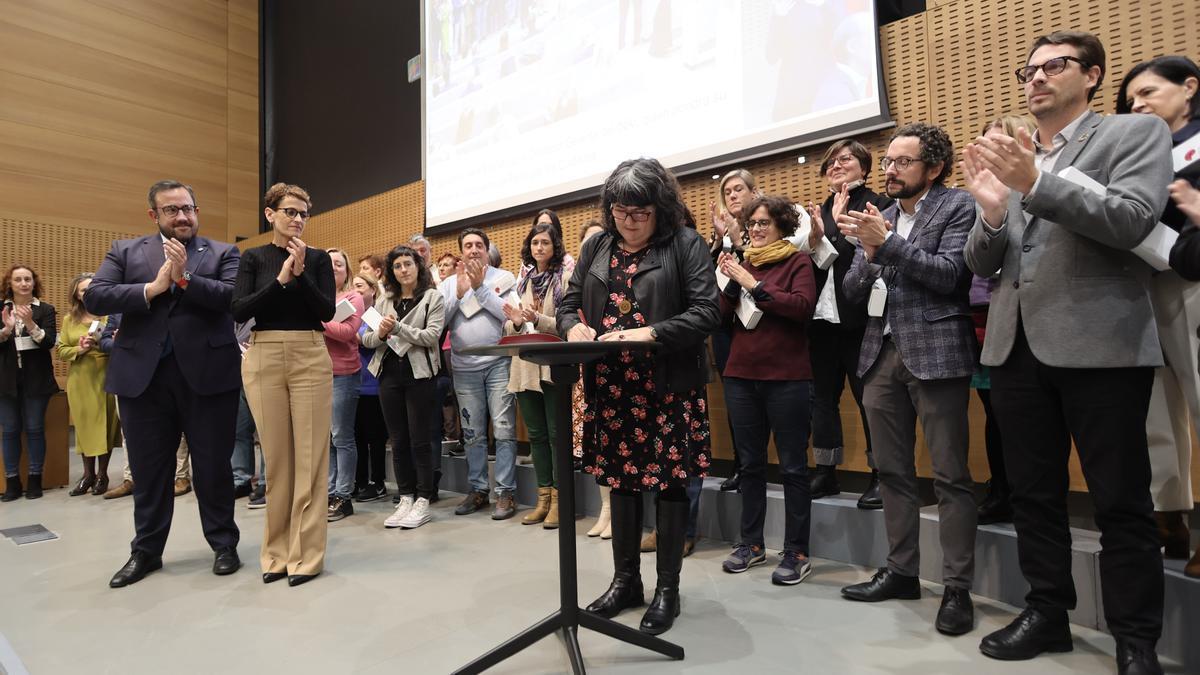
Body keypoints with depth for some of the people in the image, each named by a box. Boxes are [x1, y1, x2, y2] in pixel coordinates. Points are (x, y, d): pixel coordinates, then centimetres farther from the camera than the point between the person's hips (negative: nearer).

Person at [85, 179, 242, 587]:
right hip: (142, 375, 3)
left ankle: (224, 544, 21)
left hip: (207, 373, -2)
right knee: (148, 469, 12)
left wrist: (183, 278, -17)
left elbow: (234, 296, -10)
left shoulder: (223, 254, 5)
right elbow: (94, 297, -1)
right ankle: (146, 551, 28)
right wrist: (152, 288, -12)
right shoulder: (125, 251, 11)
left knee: (213, 466, 6)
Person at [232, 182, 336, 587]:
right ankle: (278, 551, 19)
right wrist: (280, 279, -14)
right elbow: (239, 311, -5)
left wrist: (300, 273, -14)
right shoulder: (253, 258, 8)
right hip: (263, 359, 1)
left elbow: (328, 311, -4)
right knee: (276, 457, 6)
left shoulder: (318, 258, 6)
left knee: (309, 457, -2)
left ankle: (306, 553, 7)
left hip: (310, 358, -1)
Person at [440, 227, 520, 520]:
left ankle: (505, 492, 4)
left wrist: (480, 287, -12)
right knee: (472, 433, 10)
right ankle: (477, 490, 20)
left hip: (499, 363, -3)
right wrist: (460, 292, -7)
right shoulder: (449, 283, 12)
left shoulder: (504, 278, 3)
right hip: (464, 367, 3)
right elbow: (440, 320, 2)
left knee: (504, 430, -3)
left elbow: (511, 313, -12)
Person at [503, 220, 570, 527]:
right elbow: (508, 328, 14)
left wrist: (537, 320, -22)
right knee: (536, 434, 11)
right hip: (525, 366, 6)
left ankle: (559, 499, 11)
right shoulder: (522, 280, 13)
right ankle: (543, 498, 22)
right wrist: (516, 322, -7)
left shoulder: (565, 278, -5)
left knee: (557, 433, 0)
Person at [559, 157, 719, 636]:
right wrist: (574, 326, -10)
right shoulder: (596, 246, 10)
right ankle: (625, 579, 30)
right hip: (611, 386, 4)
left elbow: (707, 312, -10)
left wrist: (651, 333, -23)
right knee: (621, 479, 13)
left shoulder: (685, 244, -3)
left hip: (669, 386, -4)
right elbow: (569, 303, 13)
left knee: (669, 481, 4)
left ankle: (668, 588, 21)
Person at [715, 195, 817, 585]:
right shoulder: (744, 265, 13)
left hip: (787, 379, -5)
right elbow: (724, 318, 7)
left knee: (793, 467, 3)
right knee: (750, 464, 12)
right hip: (741, 376, 5)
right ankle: (751, 544, 24)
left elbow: (802, 306, -17)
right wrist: (731, 283, -7)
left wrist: (754, 286, -15)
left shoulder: (798, 262, 1)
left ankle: (797, 553, 13)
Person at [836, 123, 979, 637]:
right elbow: (851, 289, 9)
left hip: (935, 353, -5)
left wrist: (887, 241, -17)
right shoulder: (878, 217, 14)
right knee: (892, 470, 12)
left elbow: (949, 274, -14)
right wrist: (867, 254, -10)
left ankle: (957, 587, 12)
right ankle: (901, 571, 25)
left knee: (949, 474, 0)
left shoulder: (958, 206, 0)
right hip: (882, 353, 6)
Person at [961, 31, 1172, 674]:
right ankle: (1047, 610, 26)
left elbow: (1132, 221, -12)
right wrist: (992, 210, -9)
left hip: (1100, 344, -4)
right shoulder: (1006, 156, 17)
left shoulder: (1136, 131, 5)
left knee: (1121, 501, 4)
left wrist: (1036, 182, -20)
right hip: (1017, 346, 5)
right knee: (1033, 493, 12)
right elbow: (981, 263, 11)